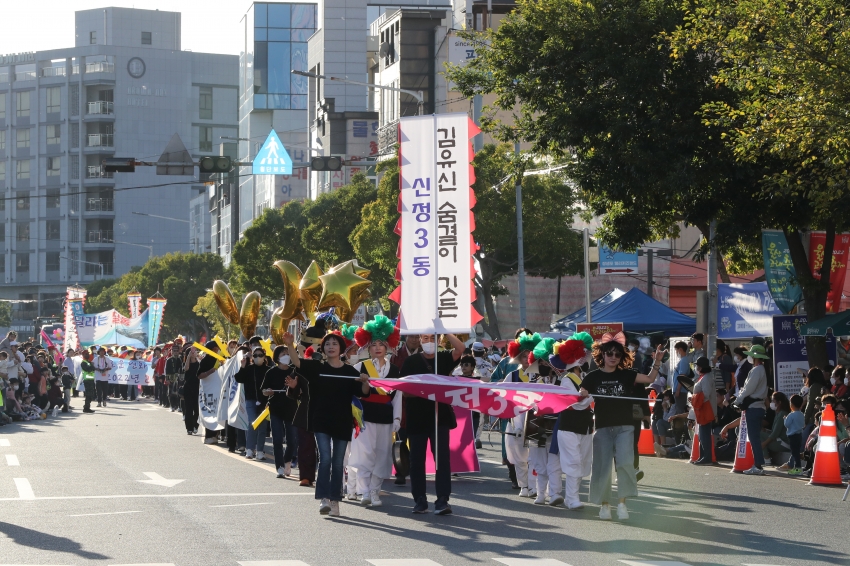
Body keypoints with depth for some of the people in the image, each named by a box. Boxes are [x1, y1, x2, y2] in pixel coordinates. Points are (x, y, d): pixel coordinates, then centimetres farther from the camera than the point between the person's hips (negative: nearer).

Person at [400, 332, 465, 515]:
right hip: (417, 416, 1)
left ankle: (442, 500, -9)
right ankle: (419, 500, 10)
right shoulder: (411, 362, 6)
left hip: (440, 416, -1)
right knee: (417, 459, 3)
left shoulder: (444, 358, 7)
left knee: (442, 457, -7)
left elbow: (460, 348, -10)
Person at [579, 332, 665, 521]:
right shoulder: (593, 377, 2)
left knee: (625, 462, -15)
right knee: (602, 467, 1)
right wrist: (582, 396, -24)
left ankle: (622, 502, -5)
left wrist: (657, 362, -16)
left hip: (624, 427, 0)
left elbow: (649, 379, -1)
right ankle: (604, 504, 16)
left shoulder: (626, 375, 5)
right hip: (603, 428, 0)